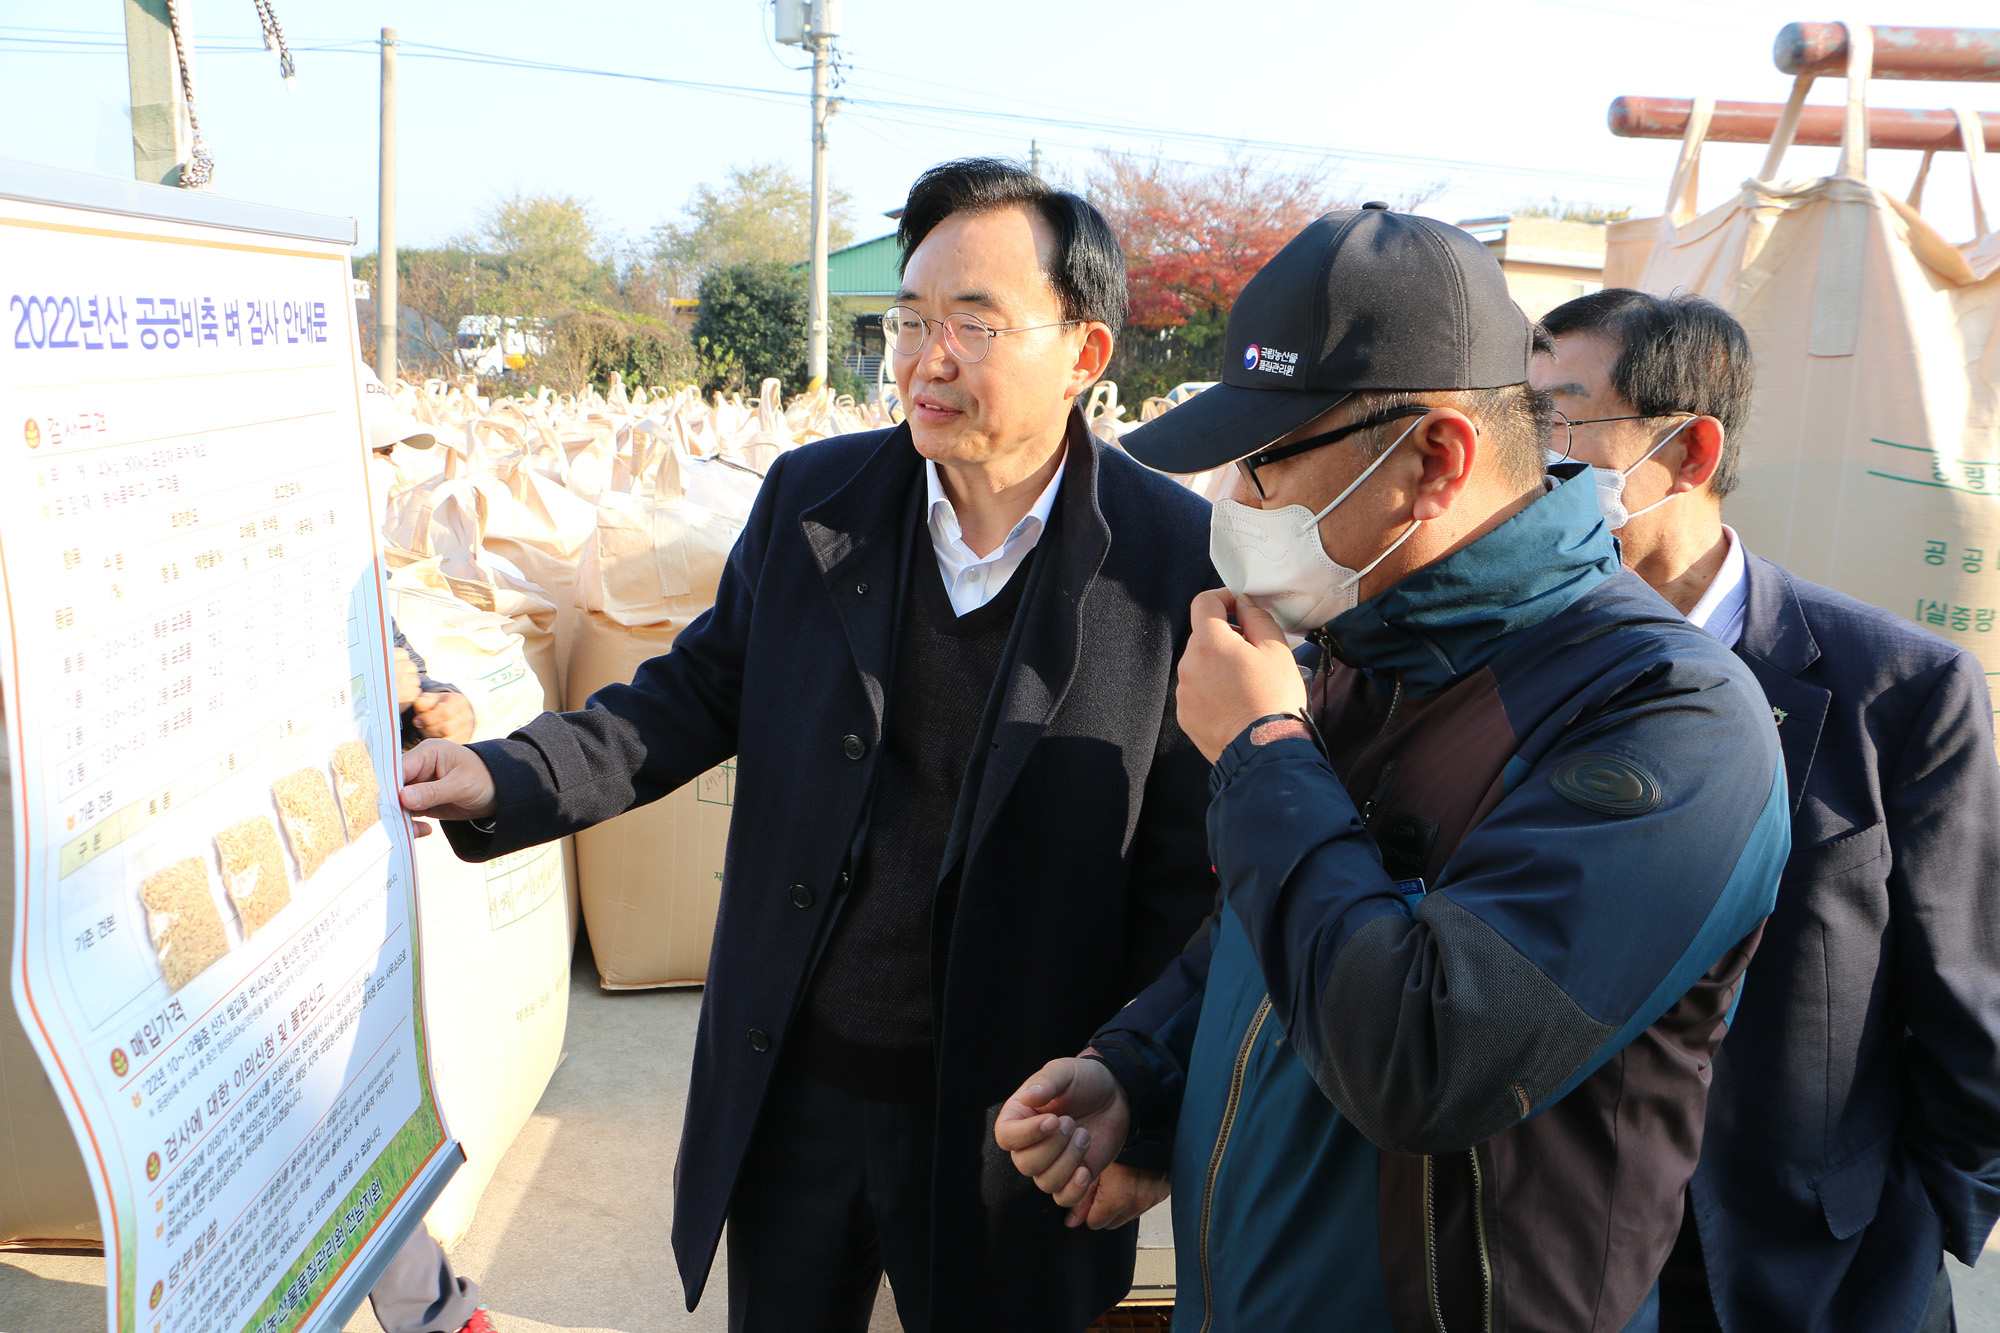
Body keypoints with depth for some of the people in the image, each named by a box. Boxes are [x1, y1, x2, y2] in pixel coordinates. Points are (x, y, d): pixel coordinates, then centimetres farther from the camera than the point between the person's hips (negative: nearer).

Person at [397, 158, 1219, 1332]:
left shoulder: (1183, 561, -14)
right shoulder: (809, 497, -3)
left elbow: (1192, 869, -9)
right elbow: (702, 692, 5)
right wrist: (503, 781, -10)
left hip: (1005, 1122, -3)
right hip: (792, 1087, 3)